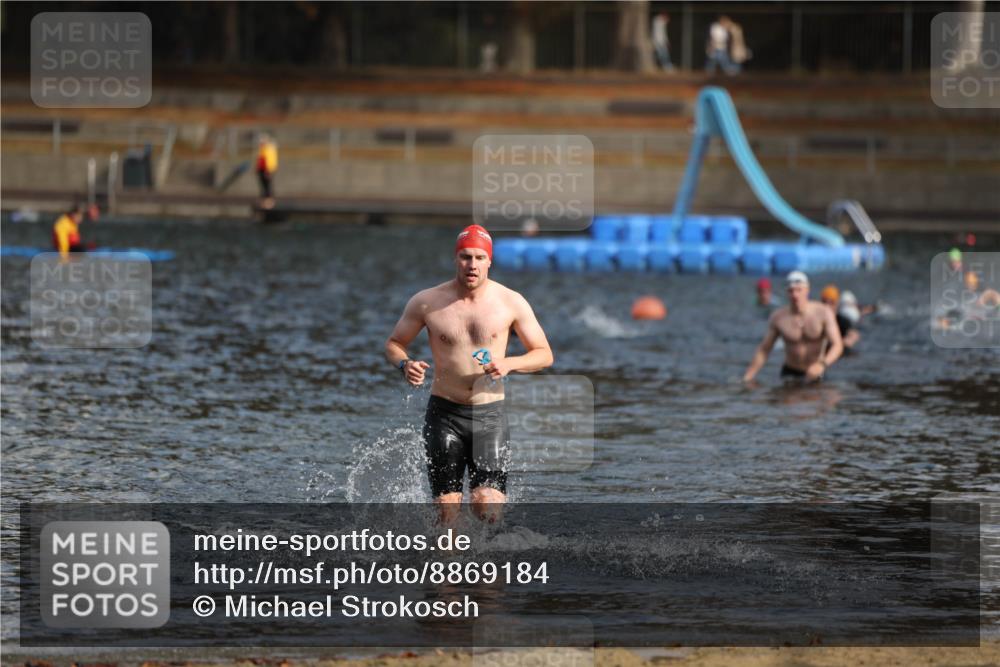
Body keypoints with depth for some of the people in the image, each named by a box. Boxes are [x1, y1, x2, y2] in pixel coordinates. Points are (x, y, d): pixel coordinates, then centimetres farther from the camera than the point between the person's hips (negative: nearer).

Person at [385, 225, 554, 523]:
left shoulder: (511, 303, -2)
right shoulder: (427, 302, -2)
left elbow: (544, 354, 4)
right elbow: (394, 343, 10)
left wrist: (510, 364, -16)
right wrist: (405, 364, -14)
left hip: (490, 416, -1)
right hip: (444, 413, 1)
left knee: (487, 509, -13)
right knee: (446, 514, -1)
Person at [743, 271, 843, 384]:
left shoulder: (823, 313, -11)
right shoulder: (778, 318, -6)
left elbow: (837, 345, -18)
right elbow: (763, 350, 1)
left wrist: (822, 364, -38)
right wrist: (747, 378, -4)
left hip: (814, 375, 0)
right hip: (789, 374, 0)